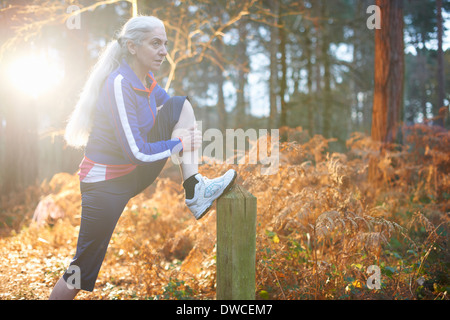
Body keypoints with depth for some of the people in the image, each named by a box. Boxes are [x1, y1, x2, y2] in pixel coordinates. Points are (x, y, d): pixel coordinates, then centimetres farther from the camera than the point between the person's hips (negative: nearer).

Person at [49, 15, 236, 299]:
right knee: (81, 272, -6)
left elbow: (171, 109, 21)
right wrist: (180, 143, -12)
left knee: (182, 104, -1)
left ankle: (194, 190, -9)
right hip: (107, 182, -8)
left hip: (136, 171, 8)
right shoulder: (119, 84, -23)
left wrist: (189, 134, 0)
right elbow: (136, 152, -26)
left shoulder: (146, 79, 1)